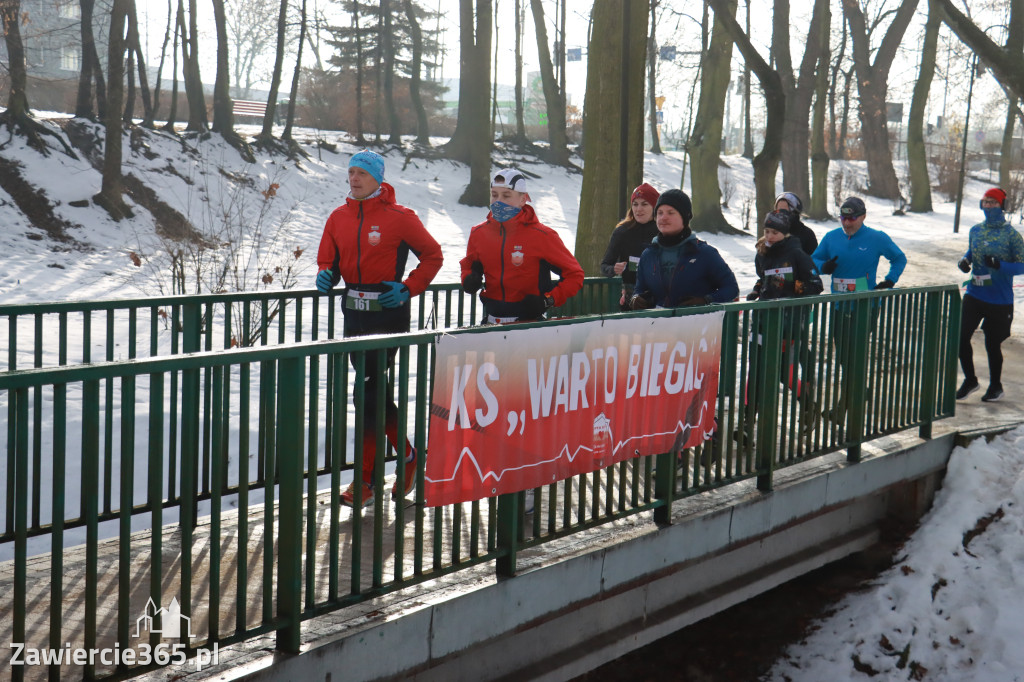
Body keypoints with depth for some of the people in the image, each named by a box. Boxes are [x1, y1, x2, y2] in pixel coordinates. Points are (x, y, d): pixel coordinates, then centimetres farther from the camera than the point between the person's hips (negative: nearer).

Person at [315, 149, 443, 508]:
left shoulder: (399, 217, -6)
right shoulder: (339, 217, 9)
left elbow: (432, 254, 2)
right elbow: (327, 259, 17)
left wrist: (408, 289, -9)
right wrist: (326, 275, -6)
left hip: (388, 312, -6)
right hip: (354, 312, 6)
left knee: (369, 391, -8)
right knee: (373, 392, 12)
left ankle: (365, 480, -3)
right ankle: (408, 456, 30)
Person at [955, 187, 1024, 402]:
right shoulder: (976, 230, 5)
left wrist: (999, 265, -26)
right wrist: (965, 260, -1)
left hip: (1000, 301, -4)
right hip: (974, 295, 4)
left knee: (992, 344, 6)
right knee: (961, 337, -3)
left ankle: (995, 386, 28)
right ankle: (970, 380, 19)